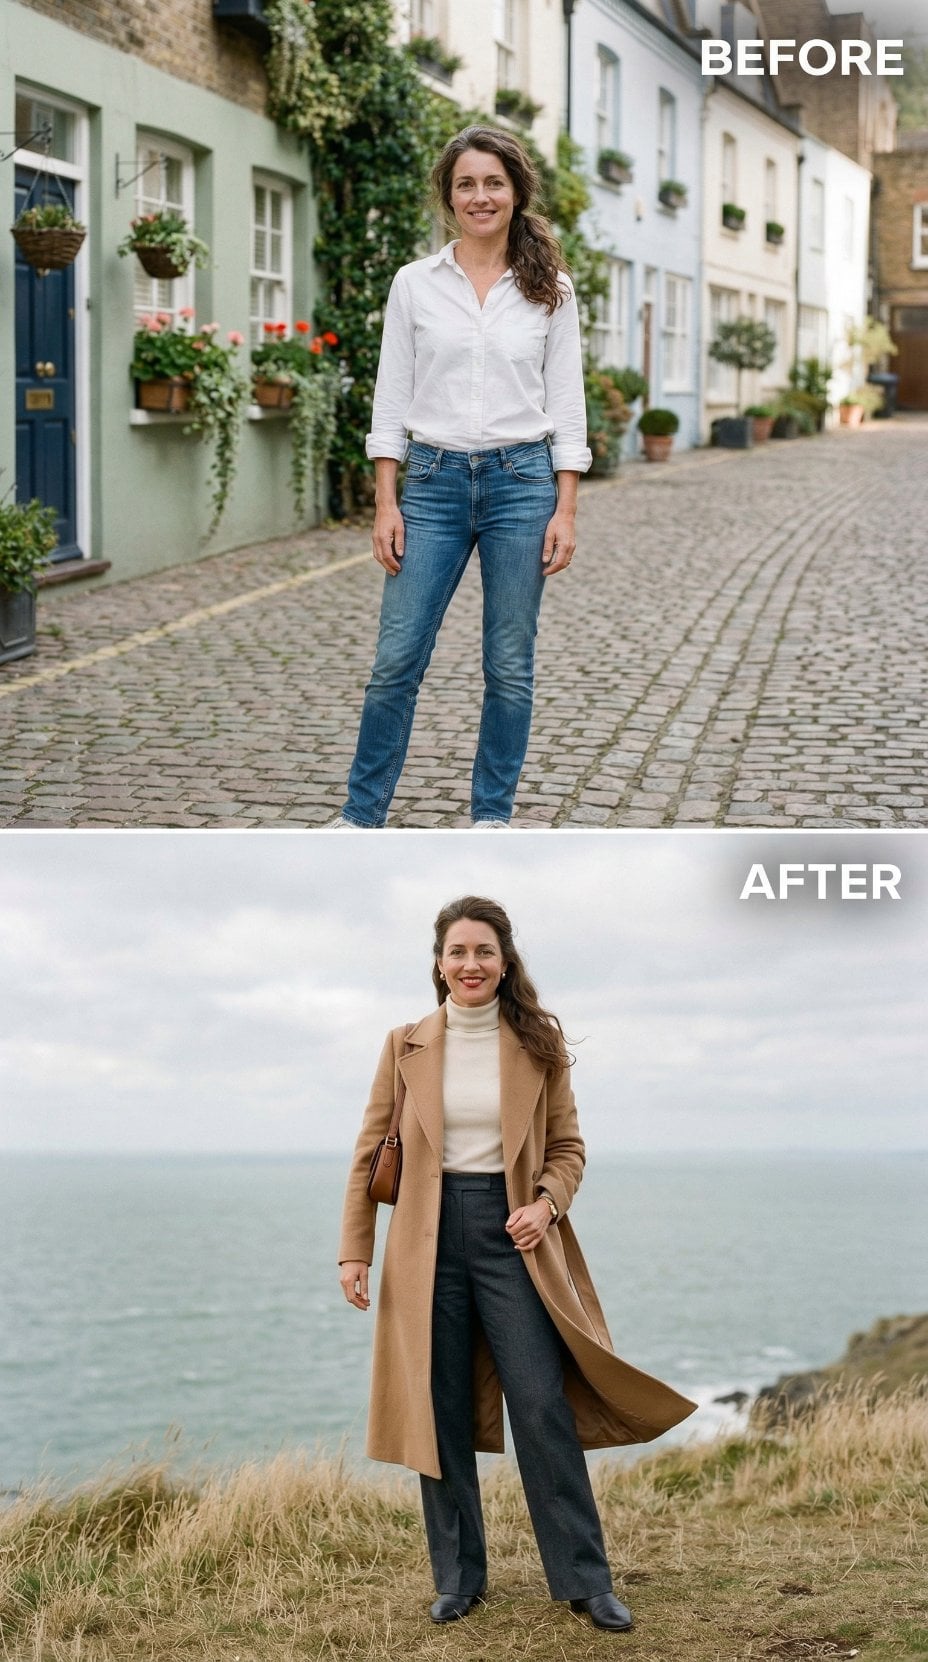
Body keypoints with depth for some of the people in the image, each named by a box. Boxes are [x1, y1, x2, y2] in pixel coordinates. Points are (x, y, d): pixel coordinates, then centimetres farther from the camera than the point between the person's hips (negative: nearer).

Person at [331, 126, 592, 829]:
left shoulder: (550, 289, 4)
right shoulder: (415, 283, 4)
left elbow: (567, 406, 3)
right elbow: (392, 400, 4)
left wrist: (566, 511, -4)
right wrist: (386, 504, -3)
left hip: (521, 481, 0)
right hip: (434, 482, 0)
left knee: (510, 665, 5)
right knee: (397, 659, -1)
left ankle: (492, 816, 17)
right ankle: (361, 816, 11)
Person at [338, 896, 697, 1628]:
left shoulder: (539, 1042, 2)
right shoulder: (406, 1046, 4)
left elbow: (568, 1145, 7)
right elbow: (371, 1152, 7)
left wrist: (548, 1203, -12)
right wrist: (354, 1252, 3)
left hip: (510, 1236, -1)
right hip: (430, 1238, 1)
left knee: (543, 1407, -5)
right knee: (441, 1415, 5)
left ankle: (586, 1581, 4)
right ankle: (458, 1578, 16)